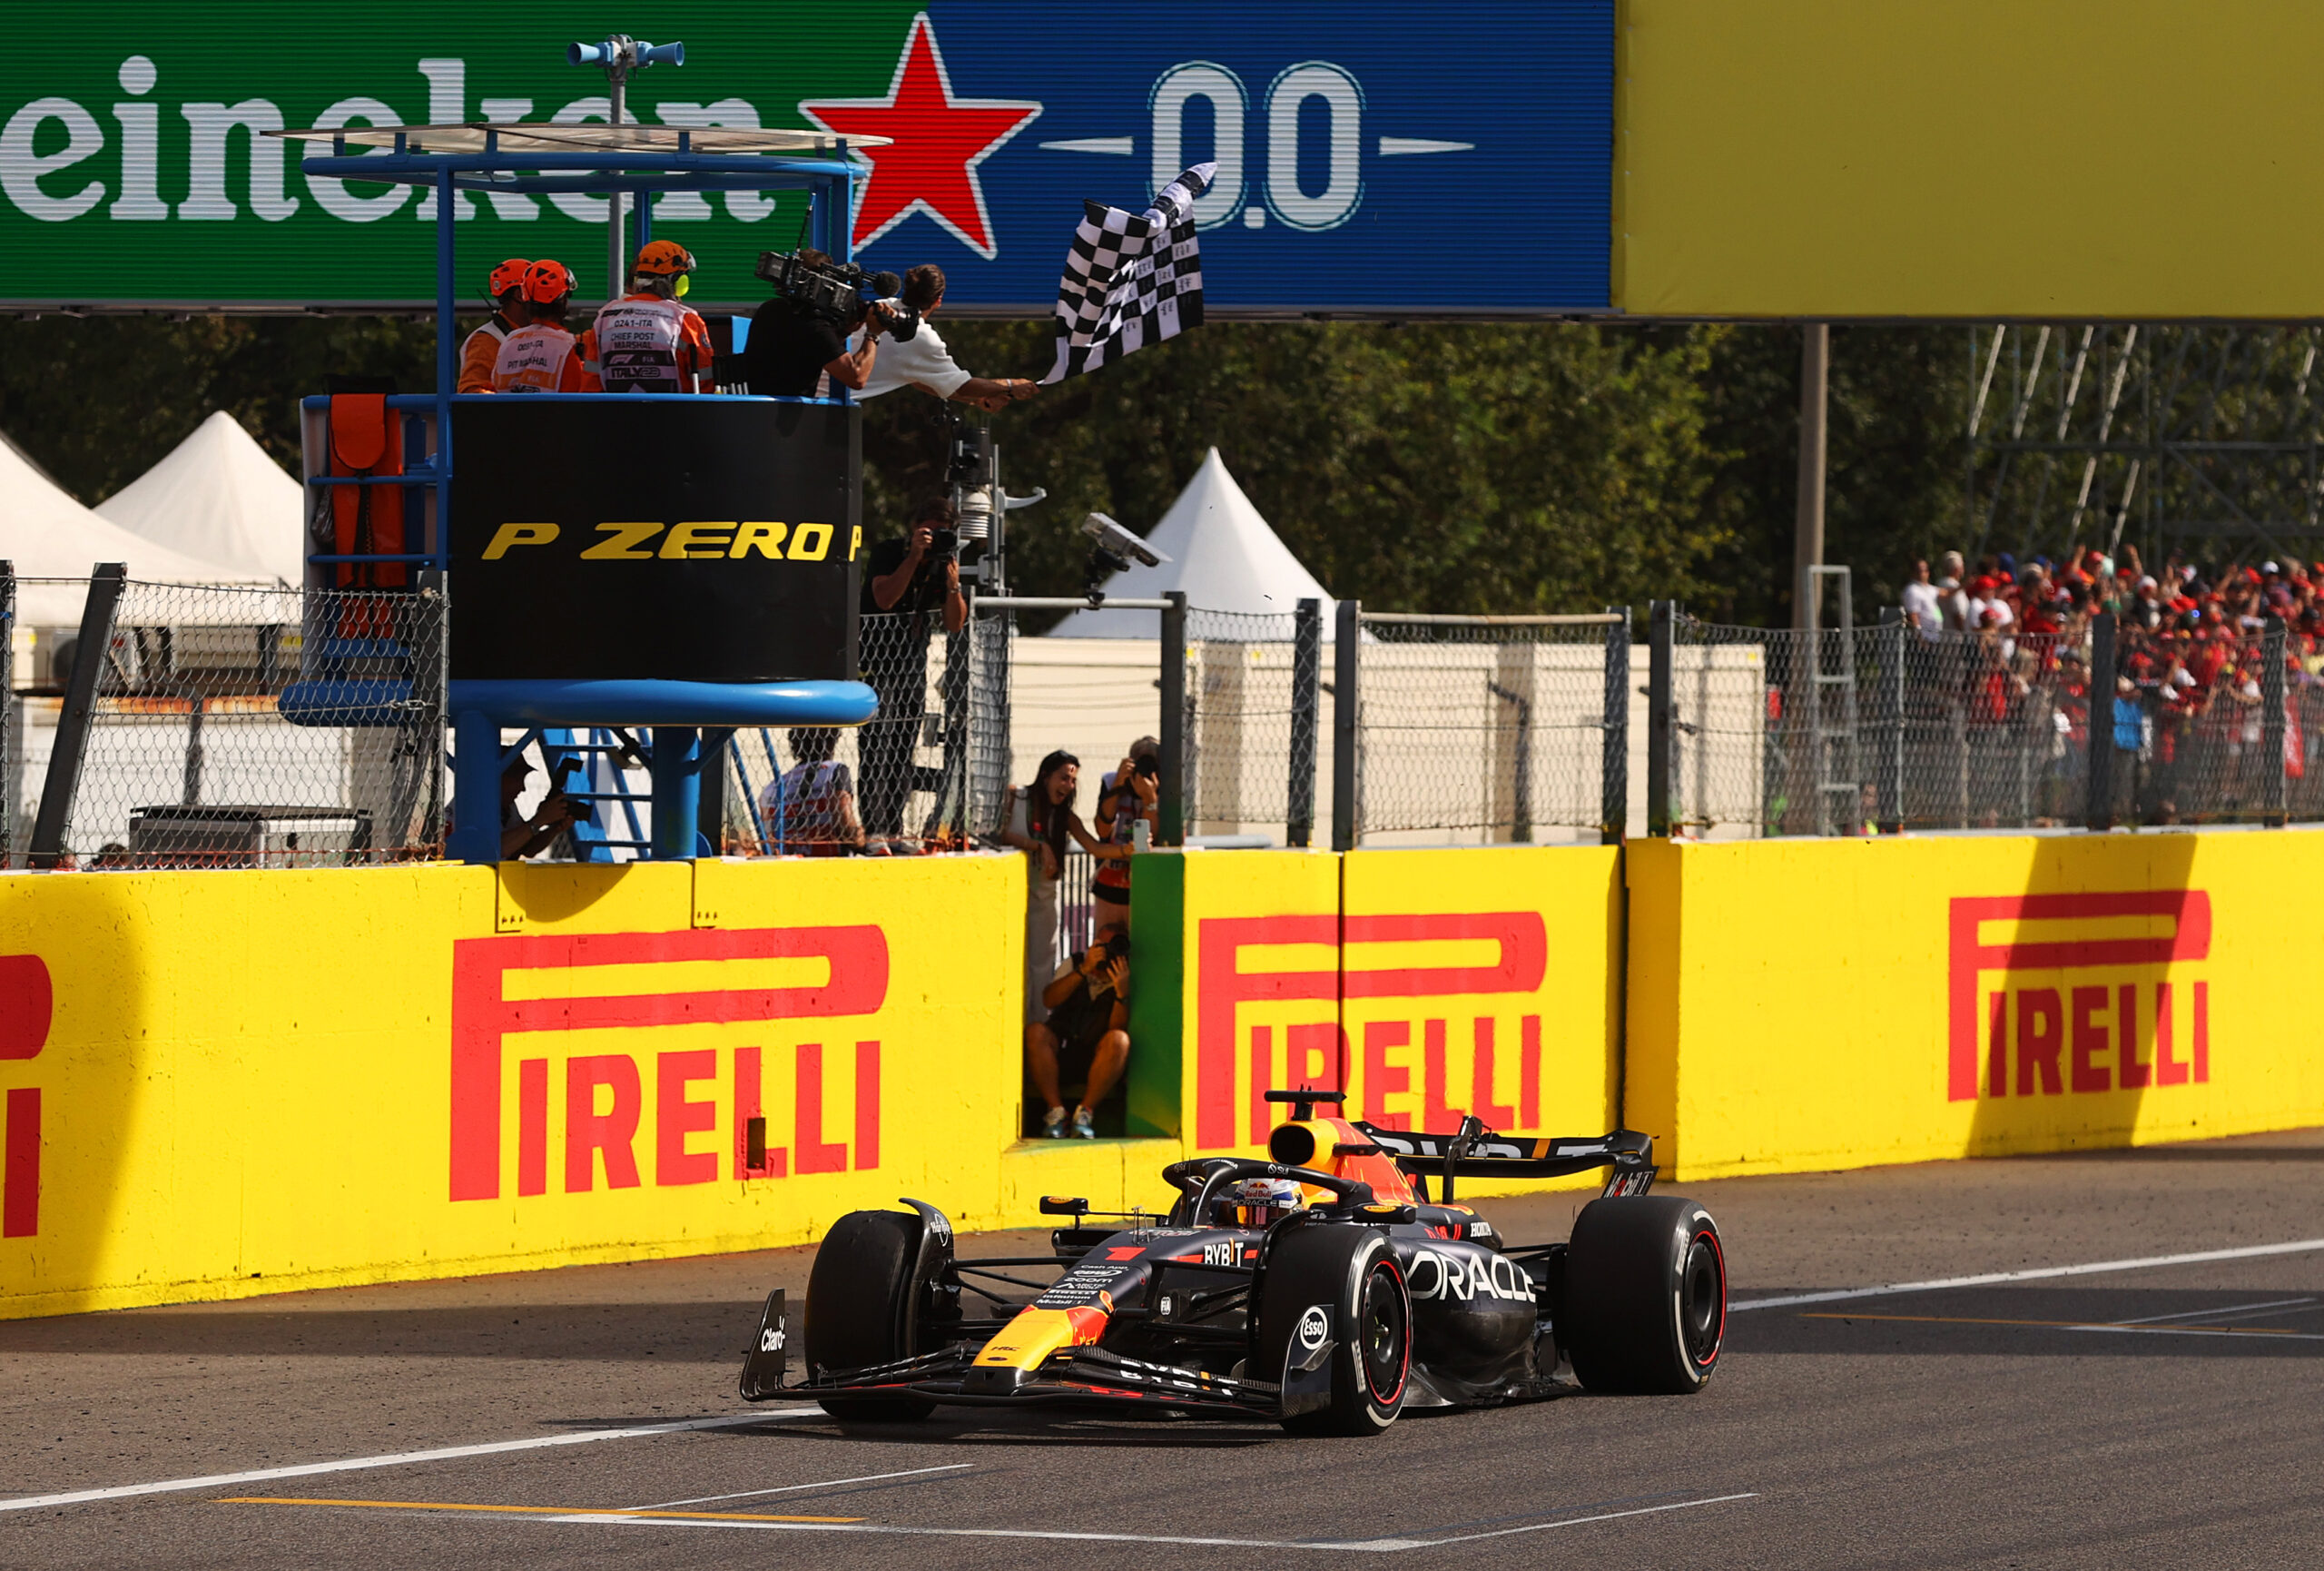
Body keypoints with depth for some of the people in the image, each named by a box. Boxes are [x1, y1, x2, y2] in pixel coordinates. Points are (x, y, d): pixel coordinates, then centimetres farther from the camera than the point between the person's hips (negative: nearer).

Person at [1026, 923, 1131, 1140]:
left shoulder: (1124, 981, 3)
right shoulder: (1074, 965, 10)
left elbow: (1117, 1027, -9)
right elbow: (1049, 1000, -8)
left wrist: (1122, 993, -24)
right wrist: (1083, 971, -16)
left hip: (1095, 1062, -1)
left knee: (1119, 1040, -32)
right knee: (1035, 1032, -29)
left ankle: (1085, 1112, -26)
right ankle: (1055, 1110, -26)